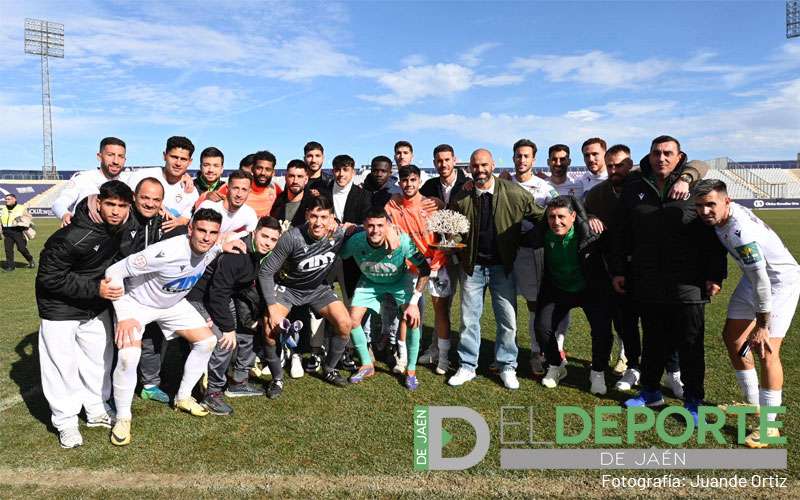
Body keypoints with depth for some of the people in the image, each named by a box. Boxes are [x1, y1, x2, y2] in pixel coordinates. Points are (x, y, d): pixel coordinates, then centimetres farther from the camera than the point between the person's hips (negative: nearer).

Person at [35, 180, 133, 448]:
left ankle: (98, 411, 31)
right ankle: (65, 421, 18)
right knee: (62, 364, 0)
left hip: (96, 307, 7)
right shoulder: (72, 237, -30)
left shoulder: (120, 229, -8)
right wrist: (95, 289, -29)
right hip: (60, 308, -6)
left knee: (100, 359, 14)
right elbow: (49, 278, -24)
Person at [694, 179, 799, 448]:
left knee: (766, 350, -15)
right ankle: (752, 402, 29)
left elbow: (761, 281, -30)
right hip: (755, 276, 9)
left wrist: (762, 325, -23)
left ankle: (769, 426, -4)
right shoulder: (720, 214, -11)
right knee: (732, 337, 12)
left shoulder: (740, 232, -35)